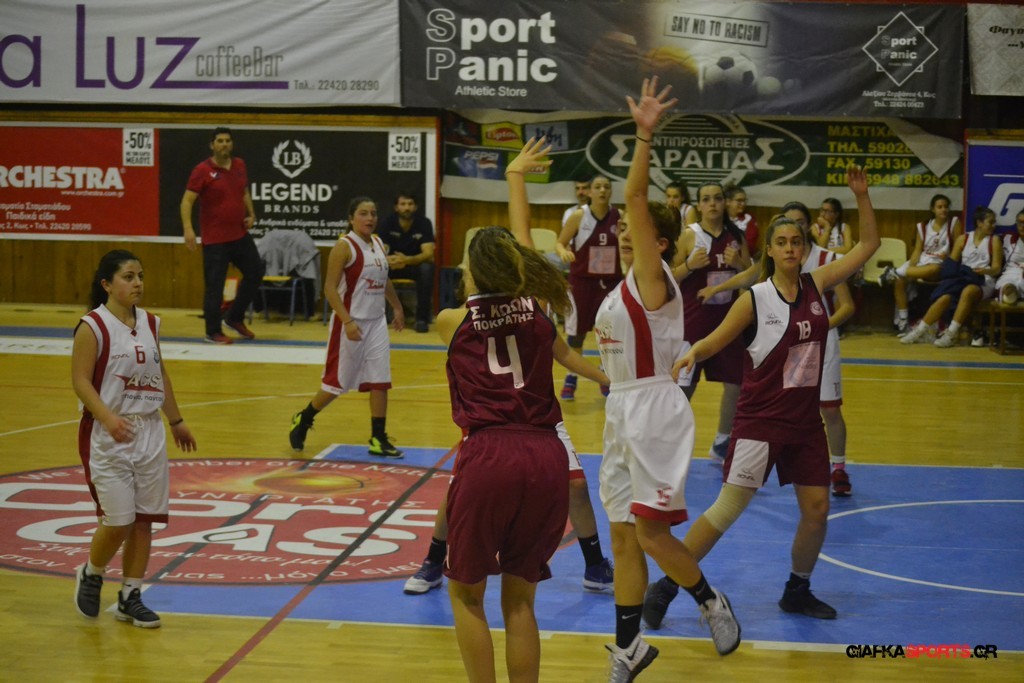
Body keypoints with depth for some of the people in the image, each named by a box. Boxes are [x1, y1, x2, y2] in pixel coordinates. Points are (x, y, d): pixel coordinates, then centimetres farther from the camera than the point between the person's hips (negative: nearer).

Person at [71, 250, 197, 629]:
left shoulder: (149, 323, 8)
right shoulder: (93, 326, -11)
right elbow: (80, 381, -15)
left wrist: (176, 421, 22)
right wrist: (109, 419, -29)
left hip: (149, 432, 6)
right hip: (107, 436, -6)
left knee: (144, 519, 6)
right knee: (119, 521, -7)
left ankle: (130, 597, 18)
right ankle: (91, 575, 22)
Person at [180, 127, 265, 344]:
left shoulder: (239, 165, 6)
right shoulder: (202, 170, -12)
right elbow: (187, 201, -15)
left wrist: (251, 214, 7)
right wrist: (188, 229, -27)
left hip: (241, 235, 7)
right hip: (215, 239, -6)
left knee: (255, 274, 12)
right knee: (215, 286, -2)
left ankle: (235, 318, 28)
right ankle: (213, 332, 10)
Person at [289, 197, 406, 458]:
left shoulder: (378, 243, 9)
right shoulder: (344, 246, -14)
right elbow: (330, 288, -18)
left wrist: (397, 307, 28)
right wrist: (348, 321, -26)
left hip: (376, 322, 7)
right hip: (351, 323, -6)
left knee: (380, 381, 2)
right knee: (337, 382, 2)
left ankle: (378, 439, 9)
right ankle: (303, 420, 24)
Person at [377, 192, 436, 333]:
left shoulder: (424, 223, -17)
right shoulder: (387, 223, -12)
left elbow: (428, 253, -25)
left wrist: (407, 260, -45)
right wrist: (387, 259, -44)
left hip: (415, 264, -1)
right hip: (393, 265, 1)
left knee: (427, 268, -35)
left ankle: (422, 318, -25)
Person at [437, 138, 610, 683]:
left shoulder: (452, 321, 9)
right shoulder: (532, 303, 11)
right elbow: (521, 234, 29)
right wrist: (515, 176, 43)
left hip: (488, 458, -3)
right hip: (546, 456, 3)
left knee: (466, 594, 15)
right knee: (520, 598, 16)